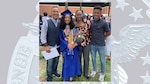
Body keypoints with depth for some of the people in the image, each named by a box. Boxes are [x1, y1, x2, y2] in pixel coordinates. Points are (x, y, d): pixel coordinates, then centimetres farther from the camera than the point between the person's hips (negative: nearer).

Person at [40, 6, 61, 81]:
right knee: (50, 62, 4)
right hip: (50, 46, -4)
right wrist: (45, 46, -15)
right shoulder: (46, 22, -10)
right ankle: (49, 77, 24)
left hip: (58, 46, 4)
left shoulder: (60, 23, 0)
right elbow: (43, 35, -10)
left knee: (56, 61, 21)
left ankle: (54, 71, 47)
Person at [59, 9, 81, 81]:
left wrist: (75, 44, -16)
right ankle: (66, 78, 16)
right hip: (66, 48, -3)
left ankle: (71, 77, 23)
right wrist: (67, 45, -20)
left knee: (73, 62, 8)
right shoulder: (61, 28, -3)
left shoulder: (73, 27, 5)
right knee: (66, 63, 1)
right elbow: (61, 39, -7)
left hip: (74, 48, 3)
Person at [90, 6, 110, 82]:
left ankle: (102, 73, 30)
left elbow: (108, 33, -2)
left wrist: (101, 37, 2)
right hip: (93, 44, 4)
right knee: (93, 58, 20)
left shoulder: (104, 23, -15)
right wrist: (93, 36, 2)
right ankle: (94, 69, 43)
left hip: (101, 45, -3)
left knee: (102, 60, 10)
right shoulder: (91, 22, -3)